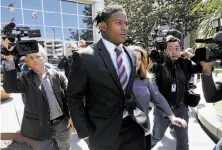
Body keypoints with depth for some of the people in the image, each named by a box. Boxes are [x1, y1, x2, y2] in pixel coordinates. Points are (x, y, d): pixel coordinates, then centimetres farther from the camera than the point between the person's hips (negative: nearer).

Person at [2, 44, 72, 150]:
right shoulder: (26, 78, -4)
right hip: (43, 128, -1)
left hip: (63, 123, 1)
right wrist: (10, 60, -27)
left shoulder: (57, 76, -3)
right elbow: (10, 87, -23)